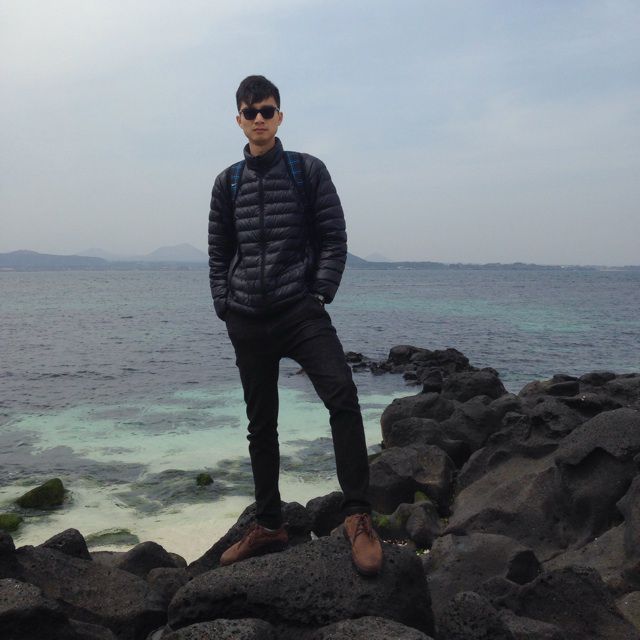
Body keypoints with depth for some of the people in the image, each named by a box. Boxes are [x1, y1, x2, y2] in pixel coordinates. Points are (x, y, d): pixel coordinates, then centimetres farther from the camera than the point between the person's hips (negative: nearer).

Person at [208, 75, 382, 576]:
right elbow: (219, 252, 16)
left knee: (342, 393, -26)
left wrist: (321, 294, -8)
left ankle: (358, 516, -18)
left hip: (300, 310, -3)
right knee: (261, 424, 9)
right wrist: (225, 306, 5)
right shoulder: (228, 183, 14)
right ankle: (269, 526, 21)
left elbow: (334, 238, 2)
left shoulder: (309, 171, 5)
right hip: (247, 321, 4)